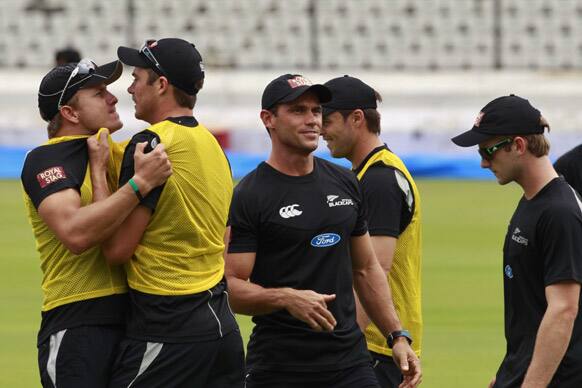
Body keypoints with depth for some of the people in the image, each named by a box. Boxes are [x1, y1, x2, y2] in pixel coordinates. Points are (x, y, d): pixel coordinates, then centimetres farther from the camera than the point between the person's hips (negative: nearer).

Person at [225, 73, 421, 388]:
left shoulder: (345, 184, 13)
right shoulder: (248, 197, -6)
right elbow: (231, 286, -12)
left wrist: (397, 336, 13)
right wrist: (287, 298, -28)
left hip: (350, 361, 4)